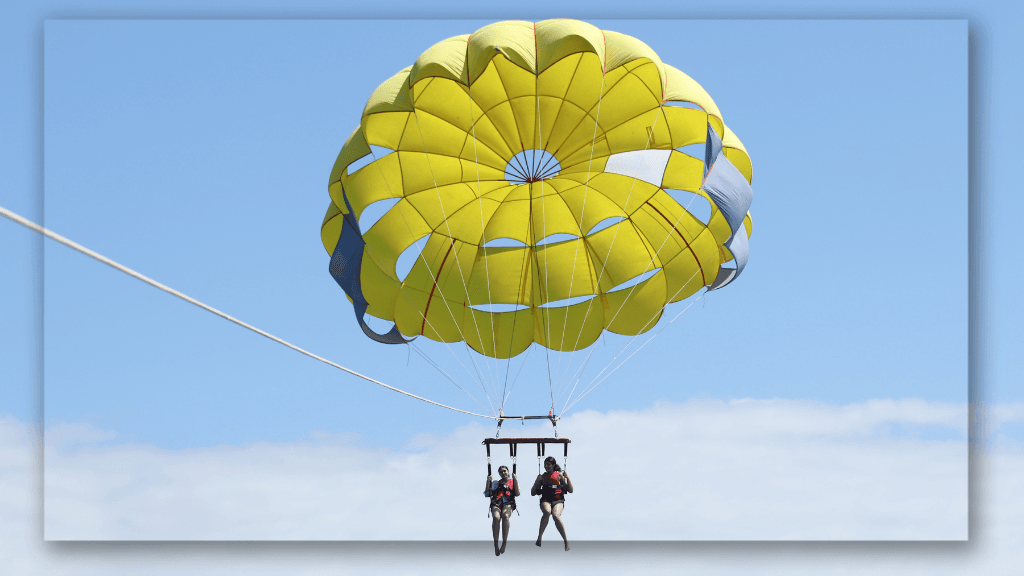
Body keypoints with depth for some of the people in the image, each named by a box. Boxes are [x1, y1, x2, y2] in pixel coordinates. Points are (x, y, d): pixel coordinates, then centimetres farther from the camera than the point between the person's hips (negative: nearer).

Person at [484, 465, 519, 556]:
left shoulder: (512, 482, 25)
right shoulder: (495, 483, 30)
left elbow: (517, 493, 9)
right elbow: (486, 494, 21)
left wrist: (515, 480, 5)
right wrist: (488, 481, 12)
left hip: (508, 504, -1)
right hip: (496, 504, 1)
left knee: (505, 516, -38)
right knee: (496, 517, -36)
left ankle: (504, 544, -38)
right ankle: (496, 544, -37)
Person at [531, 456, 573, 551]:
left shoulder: (559, 475, 16)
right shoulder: (542, 477, 20)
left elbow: (570, 490, 10)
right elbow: (533, 493, 18)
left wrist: (567, 478, 0)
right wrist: (537, 481, 6)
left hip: (558, 500, -1)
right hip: (545, 500, 1)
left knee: (556, 515, -34)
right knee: (547, 512, -37)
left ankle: (566, 541, -28)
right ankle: (539, 537, -29)